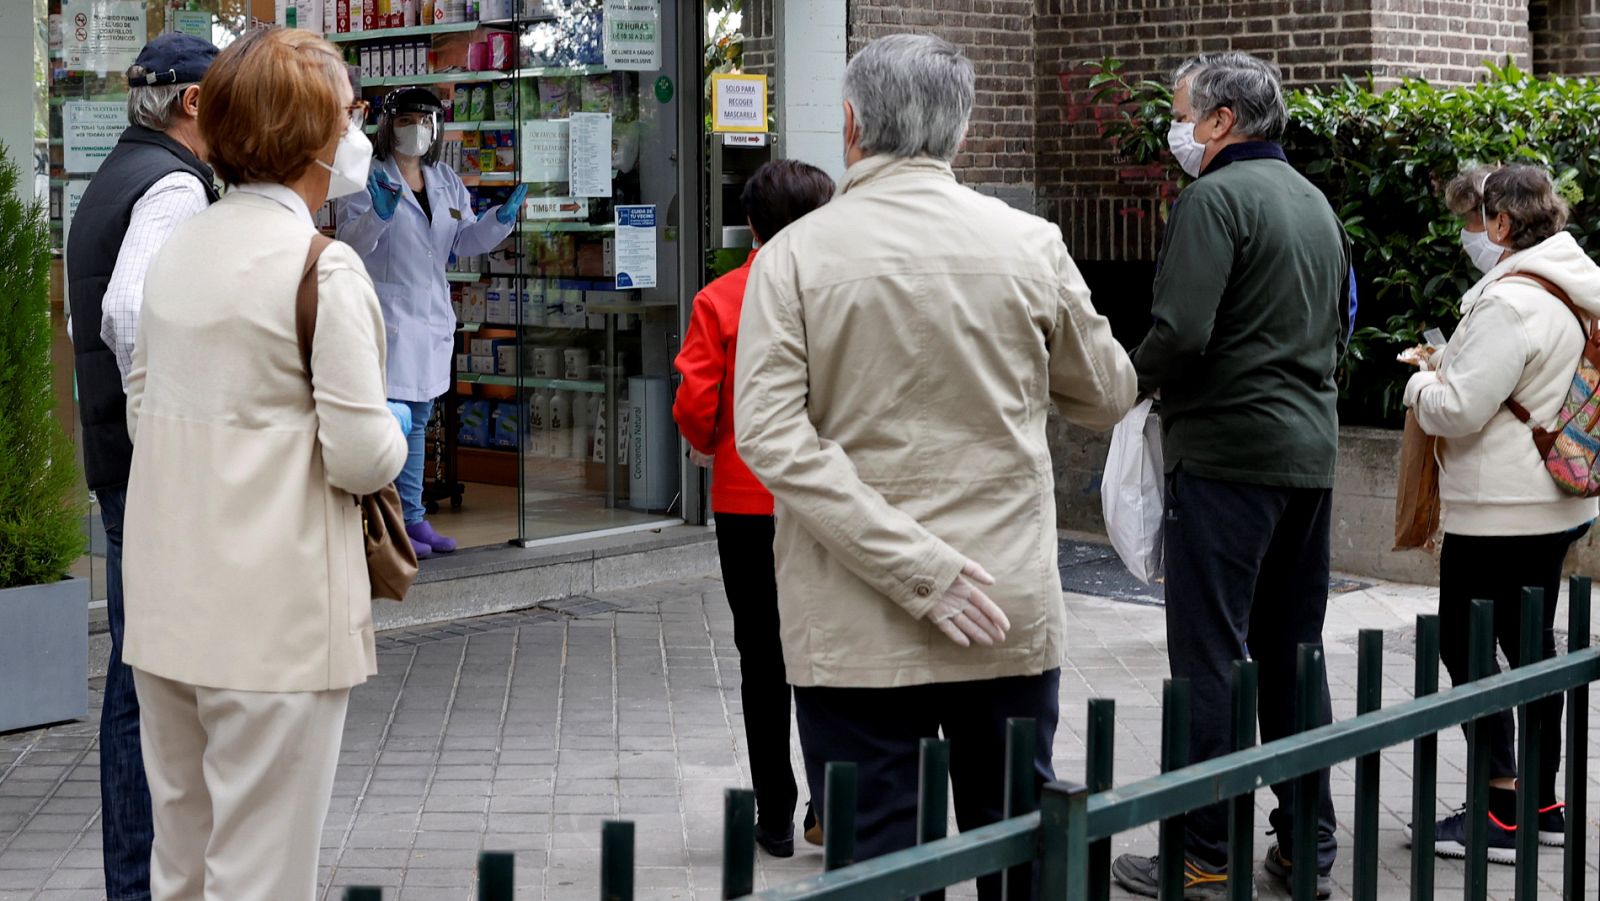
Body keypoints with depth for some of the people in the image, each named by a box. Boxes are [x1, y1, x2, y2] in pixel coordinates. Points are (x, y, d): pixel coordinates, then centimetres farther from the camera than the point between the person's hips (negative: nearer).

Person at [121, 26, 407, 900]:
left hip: (166, 603, 7)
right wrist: (395, 437, 6)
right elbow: (360, 457, -15)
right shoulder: (324, 269, -13)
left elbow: (142, 409, 15)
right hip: (274, 620, -7)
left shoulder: (177, 251, 8)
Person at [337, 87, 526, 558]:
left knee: (418, 418, 13)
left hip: (432, 315, 7)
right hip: (385, 313, -7)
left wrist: (501, 218, 0)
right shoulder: (369, 179, -6)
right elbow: (351, 244, -11)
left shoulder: (447, 181, 14)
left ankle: (413, 517, 21)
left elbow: (466, 241, 16)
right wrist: (378, 214, -29)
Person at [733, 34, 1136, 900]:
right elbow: (1109, 395, 10)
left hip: (855, 626, -2)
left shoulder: (795, 255, -6)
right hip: (1010, 615, 2)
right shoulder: (1030, 245, -2)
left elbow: (769, 433, -16)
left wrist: (917, 569, -17)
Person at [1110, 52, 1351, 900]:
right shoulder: (1315, 202, 16)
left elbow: (1180, 332, -21)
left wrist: (1134, 381, -3)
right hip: (1312, 451, 8)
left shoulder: (1215, 199, -12)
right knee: (1291, 654, 14)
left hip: (1226, 455, -8)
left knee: (1209, 658, -3)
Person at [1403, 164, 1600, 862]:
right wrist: (1448, 372, 15)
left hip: (1501, 508, -10)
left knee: (1464, 643, -3)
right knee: (1530, 641, 15)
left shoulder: (1510, 303, -20)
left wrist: (1421, 385, -1)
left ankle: (1501, 813, -1)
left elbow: (1457, 410, -21)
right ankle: (1543, 803, 22)